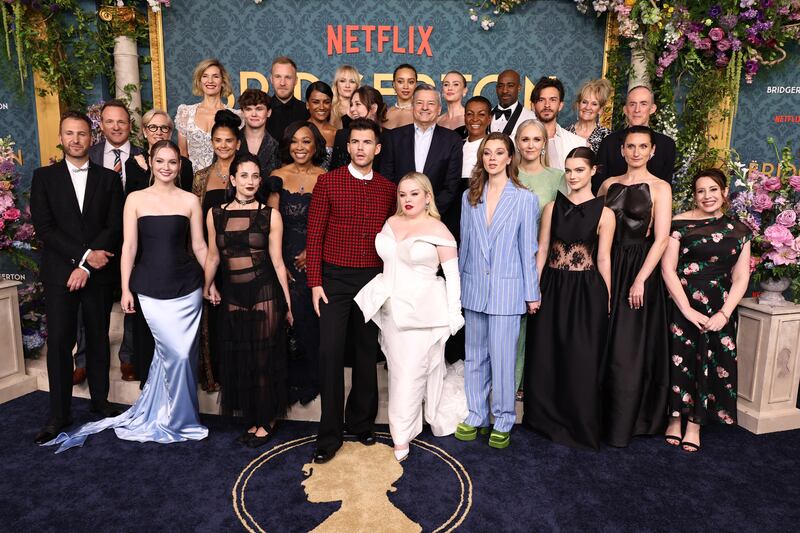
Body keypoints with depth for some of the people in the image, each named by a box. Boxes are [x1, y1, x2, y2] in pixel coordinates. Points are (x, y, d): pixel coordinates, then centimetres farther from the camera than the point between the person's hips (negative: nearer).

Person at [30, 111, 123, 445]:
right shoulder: (44, 177, 5)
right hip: (59, 272, -1)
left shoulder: (109, 178, 6)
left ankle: (100, 401, 25)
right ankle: (59, 414, 12)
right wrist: (85, 254, -14)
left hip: (99, 272, 1)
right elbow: (44, 227, -4)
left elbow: (115, 227, -2)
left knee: (99, 339, 10)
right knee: (59, 342, 1)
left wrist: (86, 267, -11)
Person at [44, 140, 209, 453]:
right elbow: (129, 246, 1)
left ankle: (160, 414, 29)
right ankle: (178, 418, 18)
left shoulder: (190, 200, 4)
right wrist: (125, 289, -2)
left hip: (187, 287, 1)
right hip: (151, 289, -1)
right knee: (177, 354, -4)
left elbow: (199, 246, 6)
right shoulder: (136, 199, 2)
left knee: (170, 353, 7)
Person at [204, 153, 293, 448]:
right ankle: (251, 419, 31)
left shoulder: (270, 215, -3)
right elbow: (212, 256, 14)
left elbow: (277, 261, -2)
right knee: (237, 361, 12)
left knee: (264, 359, 6)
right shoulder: (215, 214, 4)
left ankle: (265, 421, 24)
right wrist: (207, 288, 21)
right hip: (232, 297, 3)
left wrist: (287, 303, -1)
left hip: (265, 294, -3)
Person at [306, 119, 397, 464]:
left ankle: (361, 422, 29)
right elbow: (314, 236, -2)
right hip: (335, 279, -2)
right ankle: (329, 435, 10)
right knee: (330, 353, -3)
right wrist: (315, 283, -8)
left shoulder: (388, 189, 7)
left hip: (374, 280, 3)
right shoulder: (327, 182, -1)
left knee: (367, 353, 11)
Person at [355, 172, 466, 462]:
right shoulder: (390, 223, 10)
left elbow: (452, 274, -2)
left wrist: (453, 314, -5)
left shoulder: (438, 230, -5)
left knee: (411, 371, -4)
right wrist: (381, 297, 12)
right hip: (392, 308, 5)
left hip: (423, 312, -5)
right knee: (398, 369, 9)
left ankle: (401, 437, 9)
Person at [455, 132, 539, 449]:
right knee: (475, 356, 12)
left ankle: (503, 422, 18)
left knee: (502, 358, 1)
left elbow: (528, 247, -2)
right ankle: (476, 416, 26)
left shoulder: (524, 198, -2)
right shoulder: (470, 197, 8)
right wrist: (457, 284, 12)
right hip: (474, 287, 4)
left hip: (506, 288, -4)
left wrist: (532, 293, -1)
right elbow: (465, 243, 12)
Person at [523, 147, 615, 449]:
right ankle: (547, 418, 28)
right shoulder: (553, 207, 5)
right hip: (553, 288, 3)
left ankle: (580, 426, 23)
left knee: (580, 361, 4)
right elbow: (542, 251, 4)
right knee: (546, 356, 9)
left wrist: (606, 298, 0)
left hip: (586, 292, -2)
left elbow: (603, 259, 0)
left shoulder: (604, 214, -2)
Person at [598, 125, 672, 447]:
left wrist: (640, 279, -17)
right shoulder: (609, 184, 10)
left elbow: (661, 239, -10)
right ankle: (598, 414, 23)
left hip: (639, 269, -4)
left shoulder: (660, 188, -3)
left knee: (628, 347, 0)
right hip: (608, 267, 4)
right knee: (602, 343, 8)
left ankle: (623, 424, 13)